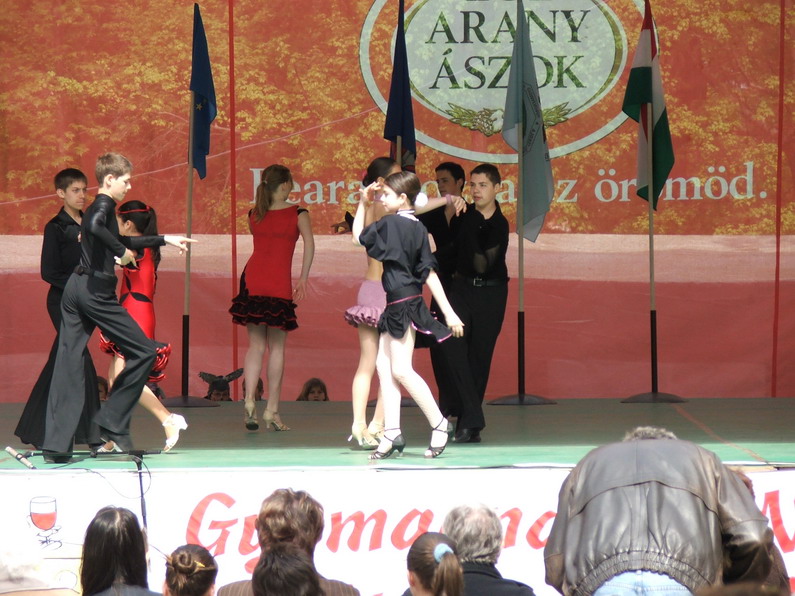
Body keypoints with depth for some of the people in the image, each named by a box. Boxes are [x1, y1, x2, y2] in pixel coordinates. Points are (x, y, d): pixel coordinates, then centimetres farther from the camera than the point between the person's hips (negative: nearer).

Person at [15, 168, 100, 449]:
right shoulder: (56, 228, -7)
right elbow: (49, 272, -12)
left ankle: (33, 431, 17)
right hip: (62, 302, -7)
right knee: (82, 364, -10)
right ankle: (92, 435, -6)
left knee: (58, 365, 10)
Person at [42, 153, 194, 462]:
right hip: (96, 291, -9)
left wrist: (163, 239, 39)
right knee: (144, 351, 1)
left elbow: (119, 241, 37)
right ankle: (112, 423, 1)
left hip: (75, 287, 9)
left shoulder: (97, 207, 22)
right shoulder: (104, 205, -7)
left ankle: (56, 446, -3)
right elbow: (95, 227, -31)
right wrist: (122, 252, -19)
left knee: (67, 365, 3)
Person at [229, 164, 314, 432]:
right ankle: (272, 411, 2)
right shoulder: (297, 213, 0)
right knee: (276, 347, 4)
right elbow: (309, 242, -11)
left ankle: (249, 400, -12)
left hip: (252, 278, 3)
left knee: (255, 345, 7)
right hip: (280, 284, -3)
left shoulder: (254, 214, 11)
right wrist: (303, 278, -5)